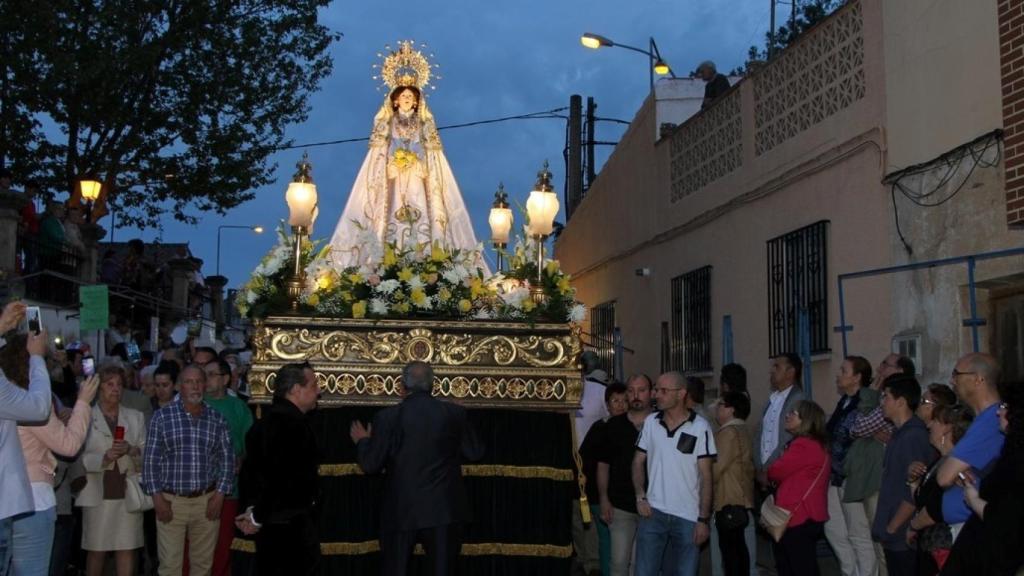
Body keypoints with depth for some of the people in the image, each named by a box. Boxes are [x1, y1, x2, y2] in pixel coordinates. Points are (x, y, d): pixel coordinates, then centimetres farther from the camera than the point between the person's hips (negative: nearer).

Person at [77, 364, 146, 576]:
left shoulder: (135, 417, 13)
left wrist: (131, 450, -10)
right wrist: (103, 457, -21)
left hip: (128, 492, 2)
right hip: (99, 493, -2)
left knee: (127, 549, 0)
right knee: (96, 549, 2)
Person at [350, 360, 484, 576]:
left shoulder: (388, 417, -9)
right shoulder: (455, 413, -3)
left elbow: (370, 465, -4)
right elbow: (475, 452, 7)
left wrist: (363, 441, 16)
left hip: (401, 511, -1)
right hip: (444, 509, 1)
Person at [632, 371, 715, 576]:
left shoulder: (700, 427, -7)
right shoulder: (650, 422, 3)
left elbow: (705, 475, -5)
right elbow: (638, 462, 11)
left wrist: (704, 518, -8)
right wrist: (640, 497, -2)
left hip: (689, 517, -2)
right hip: (653, 513, 3)